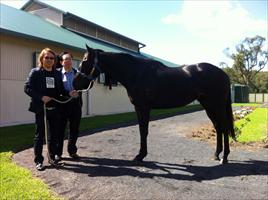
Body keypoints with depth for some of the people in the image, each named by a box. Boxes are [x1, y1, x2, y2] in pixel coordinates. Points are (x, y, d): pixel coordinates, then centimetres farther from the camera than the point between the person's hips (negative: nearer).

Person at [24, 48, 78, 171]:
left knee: (54, 134, 11)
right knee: (40, 134, 4)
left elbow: (61, 89, 12)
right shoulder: (35, 72, -1)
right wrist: (41, 97, -20)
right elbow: (27, 88, -9)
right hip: (40, 108, -4)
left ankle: (52, 158, 25)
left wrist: (69, 93, -9)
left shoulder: (57, 73, 11)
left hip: (54, 108, 4)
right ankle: (38, 161, 15)